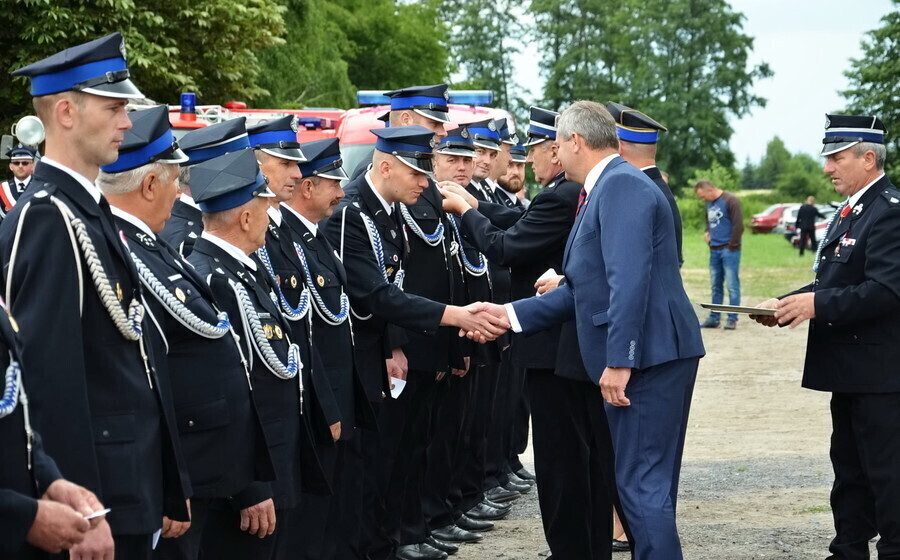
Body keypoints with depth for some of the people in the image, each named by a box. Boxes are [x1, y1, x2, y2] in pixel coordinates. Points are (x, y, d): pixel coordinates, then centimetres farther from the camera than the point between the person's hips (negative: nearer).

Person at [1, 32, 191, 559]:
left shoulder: (94, 211, 13)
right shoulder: (46, 219, -16)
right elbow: (51, 376, -22)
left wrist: (171, 487, 16)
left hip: (133, 489, 9)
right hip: (99, 495, -9)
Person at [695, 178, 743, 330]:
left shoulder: (730, 201, -11)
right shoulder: (709, 204, 12)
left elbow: (738, 225, -13)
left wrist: (731, 246, -11)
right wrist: (708, 232, 11)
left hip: (729, 250, -7)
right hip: (714, 250, 7)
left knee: (732, 286, -5)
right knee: (716, 286, 11)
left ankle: (732, 319, -2)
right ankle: (714, 318, 16)